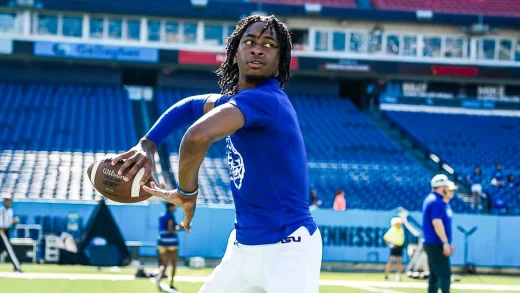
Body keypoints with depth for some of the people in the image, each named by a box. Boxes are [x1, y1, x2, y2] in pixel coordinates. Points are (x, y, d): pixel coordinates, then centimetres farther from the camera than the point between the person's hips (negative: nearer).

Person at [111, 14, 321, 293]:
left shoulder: (263, 99, -22)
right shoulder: (234, 99, 9)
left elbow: (198, 136, -38)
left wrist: (186, 192, -21)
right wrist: (147, 145, 5)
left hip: (288, 248, -10)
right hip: (242, 247, 10)